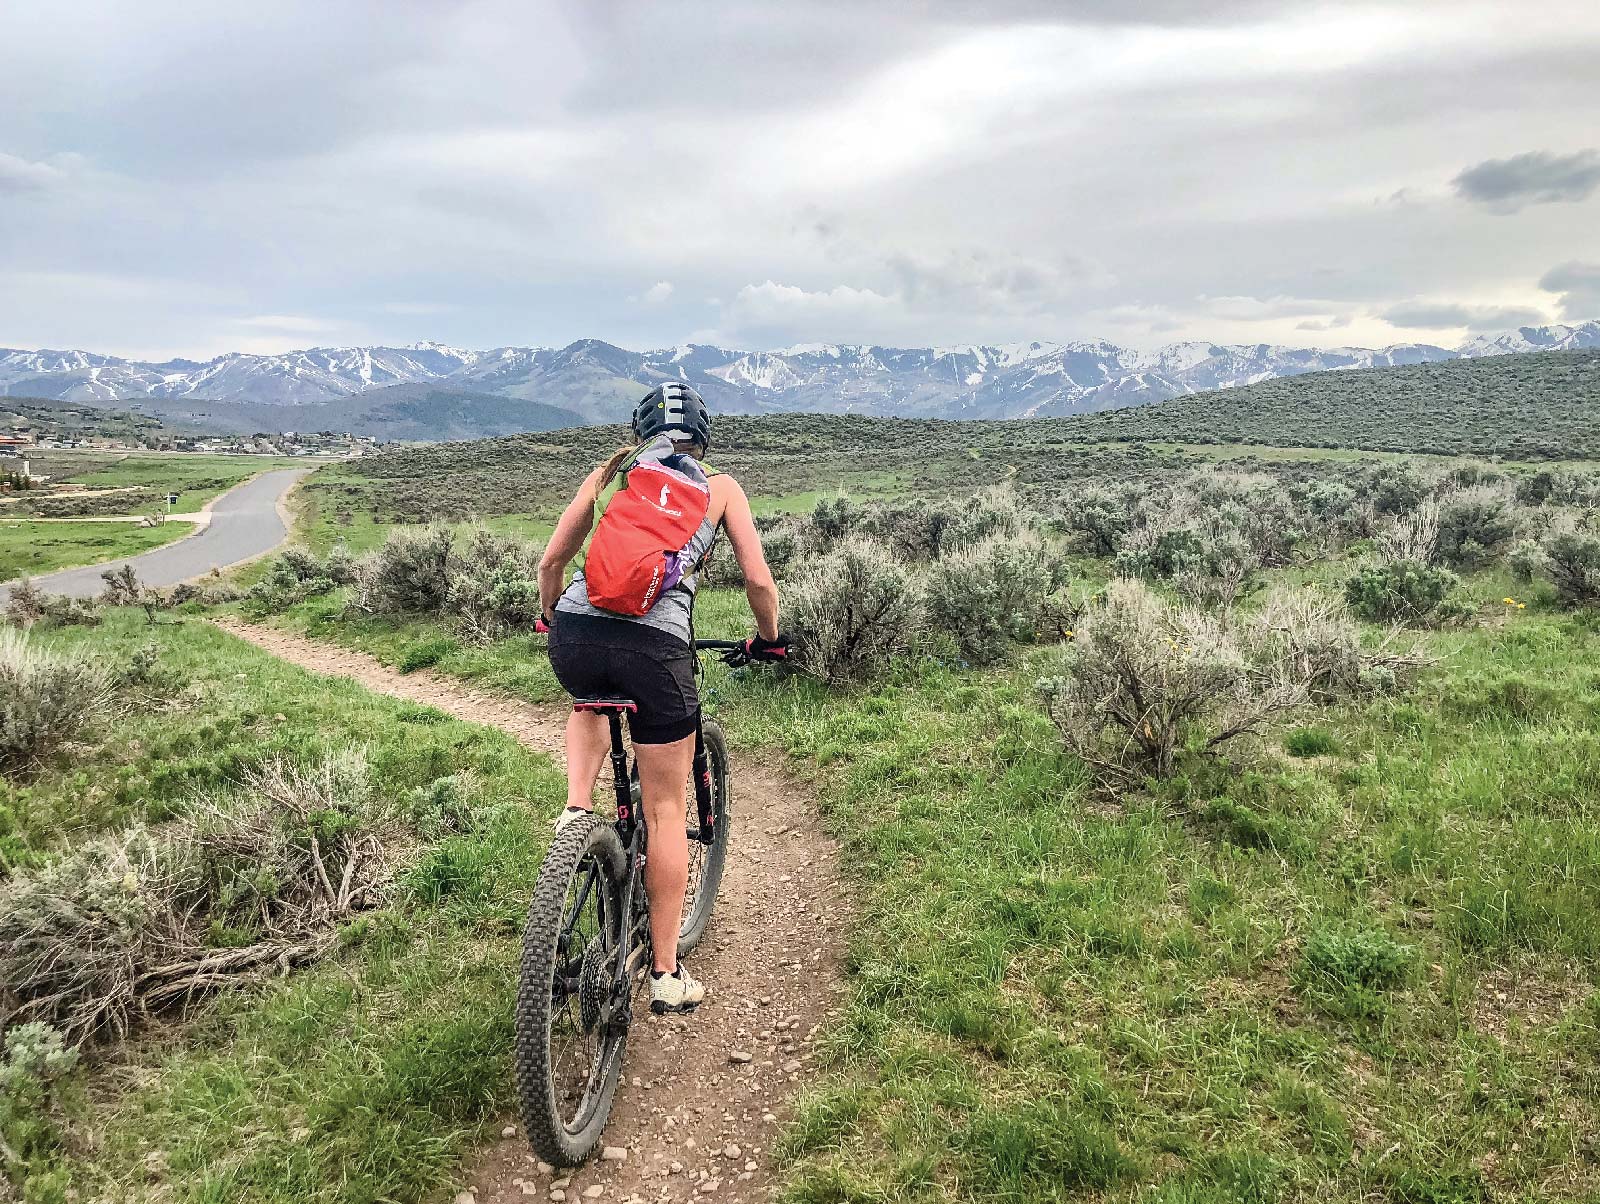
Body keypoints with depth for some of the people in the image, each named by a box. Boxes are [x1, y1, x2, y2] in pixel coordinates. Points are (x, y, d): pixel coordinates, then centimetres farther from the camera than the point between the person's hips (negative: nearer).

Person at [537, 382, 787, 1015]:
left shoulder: (608, 476, 21)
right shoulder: (720, 488, 18)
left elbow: (551, 562, 19)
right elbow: (759, 581, 12)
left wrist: (551, 618, 38)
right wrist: (769, 638, 30)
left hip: (574, 634, 2)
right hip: (655, 647, -2)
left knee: (590, 704, 40)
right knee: (665, 809, 12)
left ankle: (576, 809, 17)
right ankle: (667, 976, 19)